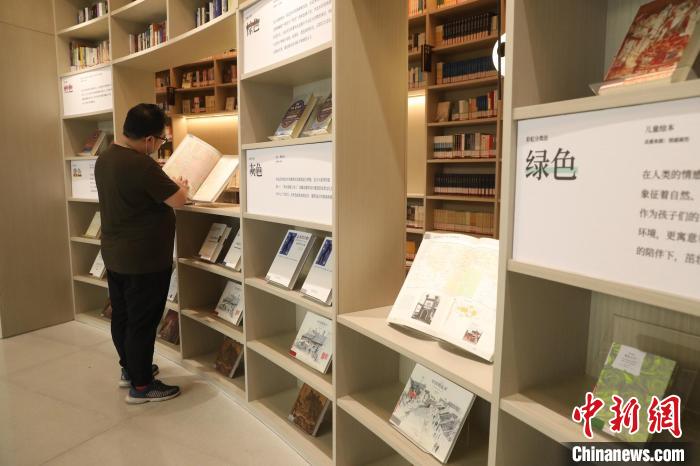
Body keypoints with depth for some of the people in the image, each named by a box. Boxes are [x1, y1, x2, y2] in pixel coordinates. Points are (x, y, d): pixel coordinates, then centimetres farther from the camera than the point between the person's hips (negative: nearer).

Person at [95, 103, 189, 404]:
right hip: (144, 260, -9)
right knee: (142, 322, 2)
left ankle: (129, 369, 37)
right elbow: (178, 200, -17)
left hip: (114, 255, 9)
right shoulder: (142, 165, -25)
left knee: (121, 315, 19)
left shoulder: (105, 158, 5)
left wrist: (163, 184, 17)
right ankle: (141, 386, 15)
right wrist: (181, 186, 4)